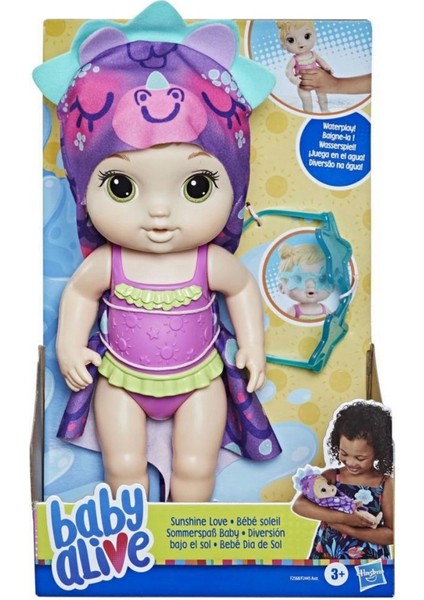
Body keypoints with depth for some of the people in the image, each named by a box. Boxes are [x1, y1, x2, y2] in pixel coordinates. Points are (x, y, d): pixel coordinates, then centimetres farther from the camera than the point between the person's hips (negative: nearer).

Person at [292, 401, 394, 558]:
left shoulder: (386, 484, -7)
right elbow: (298, 505, -17)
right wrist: (344, 517, -24)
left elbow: (391, 534, -10)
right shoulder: (331, 476, -6)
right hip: (326, 555, 2)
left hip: (369, 564, -1)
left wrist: (346, 528, -18)